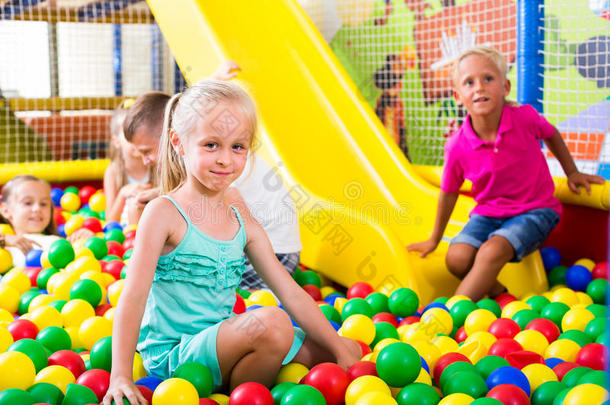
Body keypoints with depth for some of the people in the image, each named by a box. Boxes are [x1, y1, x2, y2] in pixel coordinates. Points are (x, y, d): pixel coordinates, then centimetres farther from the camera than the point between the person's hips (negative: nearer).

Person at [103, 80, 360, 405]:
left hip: (222, 347, 7)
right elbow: (133, 297, -18)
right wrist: (121, 376, -27)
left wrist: (341, 350, -2)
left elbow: (292, 295, 5)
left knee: (351, 351, 6)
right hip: (171, 355, -7)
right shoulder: (163, 213, -12)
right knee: (272, 322, -33)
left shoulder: (243, 223, 6)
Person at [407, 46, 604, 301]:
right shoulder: (457, 146, -14)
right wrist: (435, 239, 14)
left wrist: (572, 173, 18)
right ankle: (498, 293, 3)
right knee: (457, 258, -23)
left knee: (492, 251, -29)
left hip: (534, 211, -2)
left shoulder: (525, 118, -17)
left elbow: (552, 135, 9)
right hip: (488, 213, 2)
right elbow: (449, 193, 3)